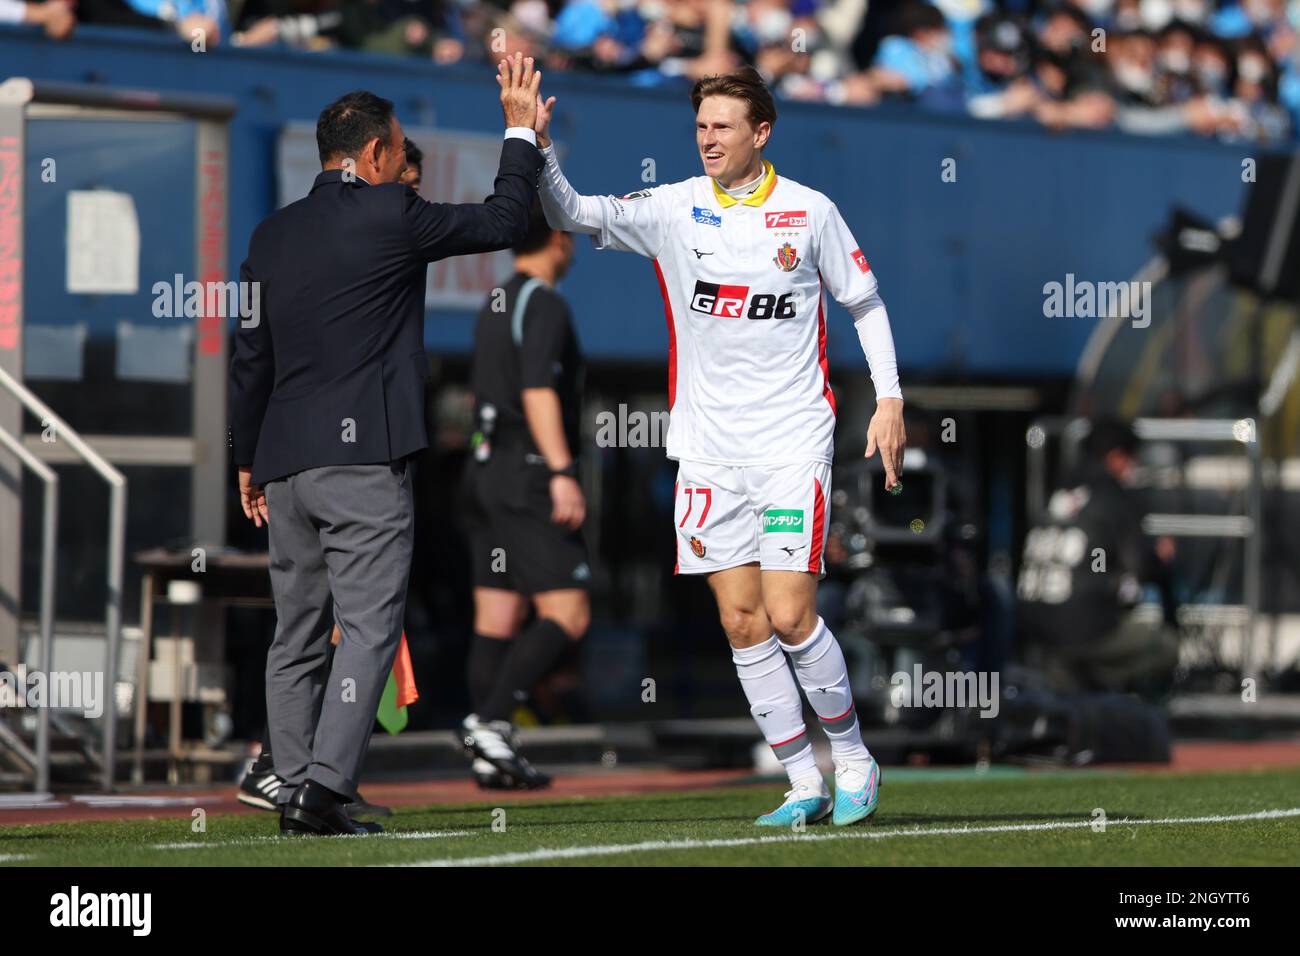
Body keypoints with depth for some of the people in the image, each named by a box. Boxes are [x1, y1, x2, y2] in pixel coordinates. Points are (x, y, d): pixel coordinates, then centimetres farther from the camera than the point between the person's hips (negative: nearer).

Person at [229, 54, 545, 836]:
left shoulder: (272, 236, 12)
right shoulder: (390, 216, -7)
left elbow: (251, 355, 15)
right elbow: (504, 222, 3)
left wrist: (247, 459, 23)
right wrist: (522, 133, 16)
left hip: (285, 464, 7)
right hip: (365, 460, -7)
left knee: (296, 636, 12)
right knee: (368, 627, -7)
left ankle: (296, 794, 13)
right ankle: (325, 789, -17)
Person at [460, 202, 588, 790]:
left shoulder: (494, 306, 17)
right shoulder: (544, 305, -11)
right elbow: (538, 392, -22)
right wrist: (562, 472, -25)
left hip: (486, 470, 9)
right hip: (530, 477, -9)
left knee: (496, 618, 7)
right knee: (566, 615, -9)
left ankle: (491, 755, 5)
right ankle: (490, 720, -20)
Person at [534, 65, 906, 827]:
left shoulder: (810, 212, -1)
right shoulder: (673, 210, 1)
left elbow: (865, 300, 9)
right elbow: (575, 215, -10)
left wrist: (890, 399, 4)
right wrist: (541, 147, -27)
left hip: (793, 445, -3)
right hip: (709, 447, 3)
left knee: (790, 617, -10)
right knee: (743, 623, 1)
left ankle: (854, 761, 10)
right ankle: (805, 784, 11)